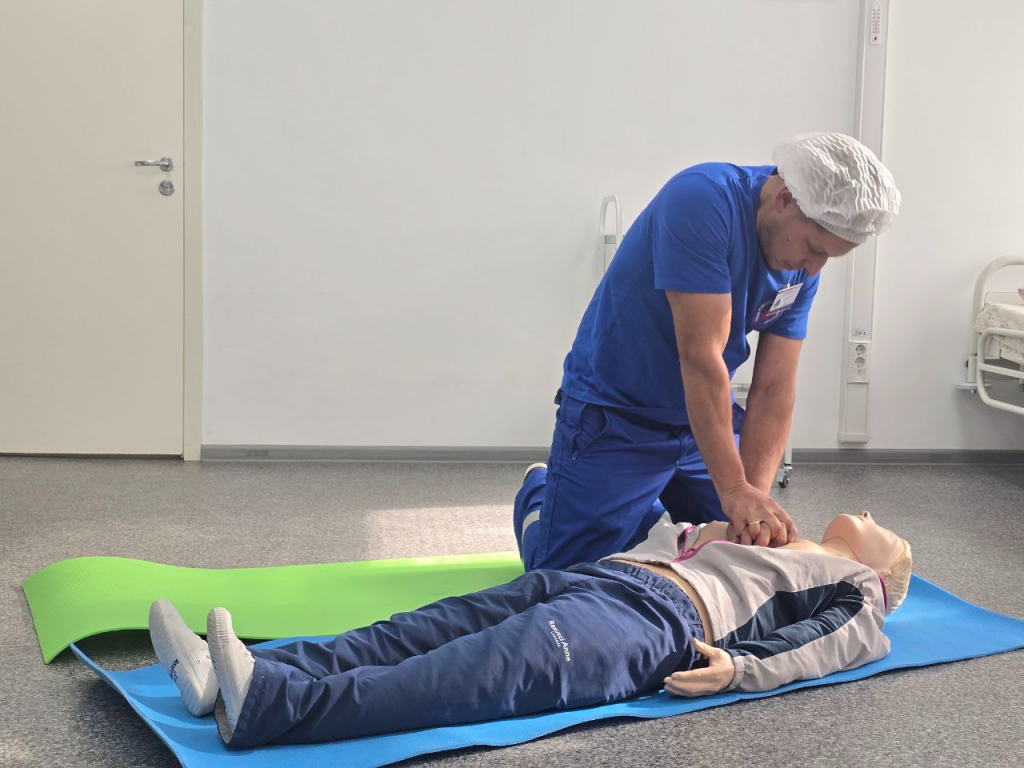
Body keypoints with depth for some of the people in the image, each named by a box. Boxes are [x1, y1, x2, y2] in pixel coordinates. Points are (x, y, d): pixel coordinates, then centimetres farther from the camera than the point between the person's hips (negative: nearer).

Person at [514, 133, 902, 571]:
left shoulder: (803, 266, -4)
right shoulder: (703, 199, -27)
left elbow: (774, 388, -7)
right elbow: (700, 355, -32)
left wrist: (755, 495, -22)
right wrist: (735, 490, -32)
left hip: (709, 418, 7)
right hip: (615, 417, -6)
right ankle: (537, 504, 25)